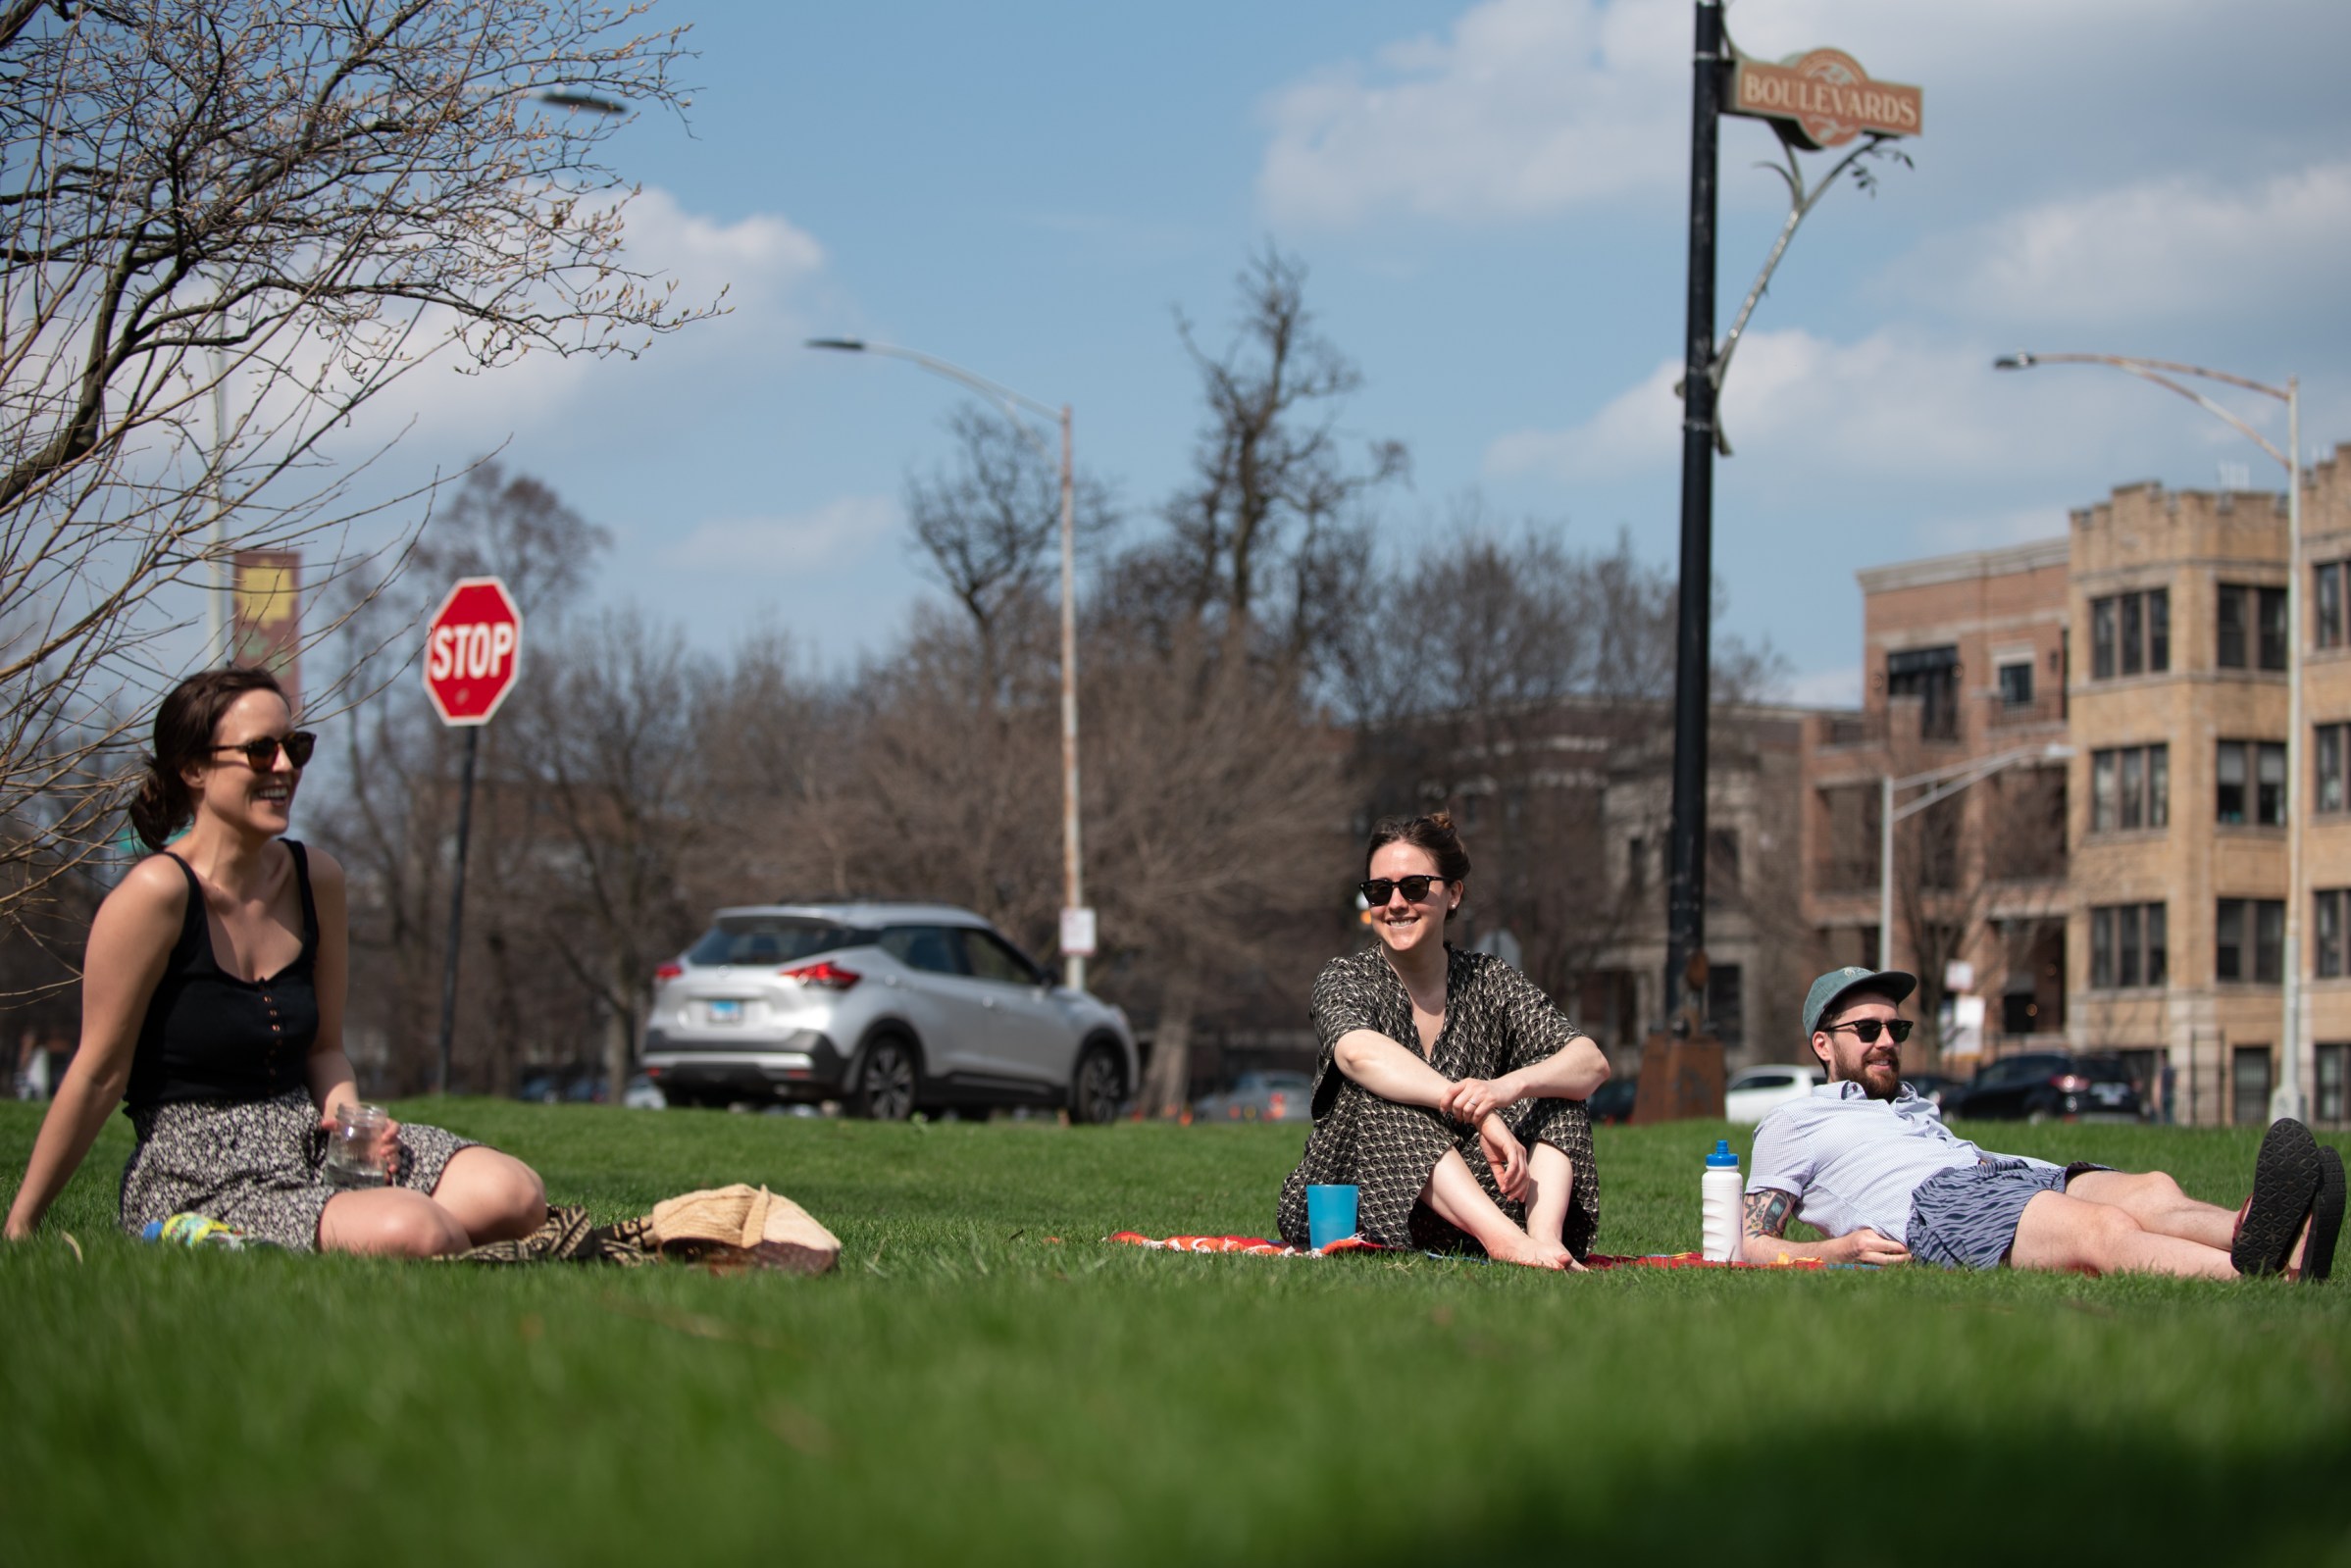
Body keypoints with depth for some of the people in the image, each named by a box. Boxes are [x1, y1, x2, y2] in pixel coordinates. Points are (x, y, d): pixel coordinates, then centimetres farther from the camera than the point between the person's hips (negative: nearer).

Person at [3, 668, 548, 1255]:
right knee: (417, 1233, -30)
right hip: (197, 1175, -7)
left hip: (306, 1139, 7)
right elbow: (99, 1074, -11)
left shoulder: (316, 878, 7)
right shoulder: (157, 893, -14)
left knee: (515, 1195, -14)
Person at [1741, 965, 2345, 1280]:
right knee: (2105, 1228, -35)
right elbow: (1752, 1246, 15)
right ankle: (2262, 1273, -61)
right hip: (1932, 1201, -7)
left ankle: (2265, 1239, -60)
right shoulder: (1792, 1124, 24)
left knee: (2152, 1190, -28)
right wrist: (1842, 1249, -6)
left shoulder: (1919, 1108, 42)